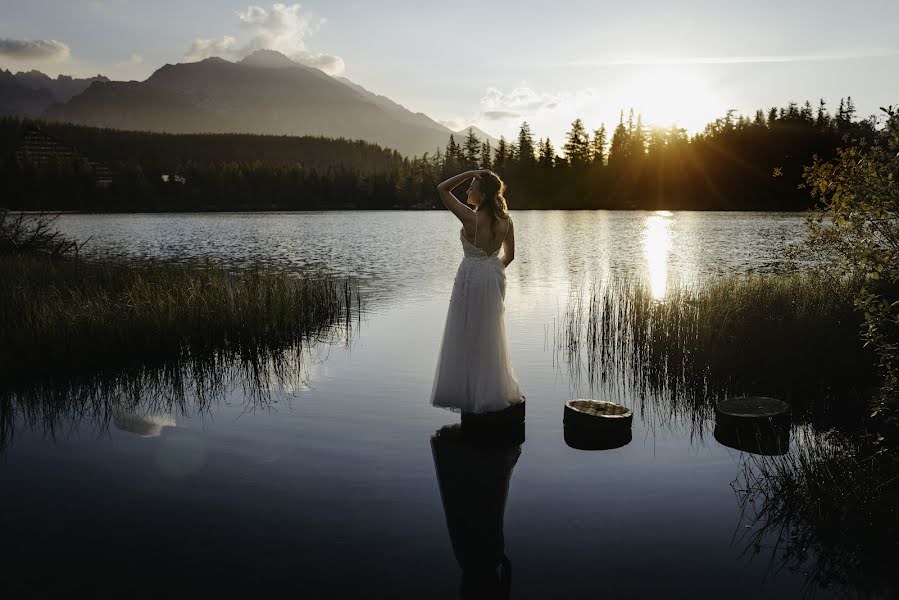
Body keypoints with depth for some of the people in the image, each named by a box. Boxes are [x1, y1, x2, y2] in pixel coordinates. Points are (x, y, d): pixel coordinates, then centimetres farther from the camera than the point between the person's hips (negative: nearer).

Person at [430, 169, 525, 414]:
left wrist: (470, 173, -12)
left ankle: (467, 392, 14)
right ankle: (494, 391, 29)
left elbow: (442, 189, -10)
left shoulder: (470, 217, -19)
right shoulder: (506, 221, -2)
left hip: (471, 276, -6)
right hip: (495, 278, 6)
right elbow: (509, 255, 8)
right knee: (491, 336, 18)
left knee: (466, 336, 7)